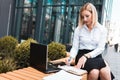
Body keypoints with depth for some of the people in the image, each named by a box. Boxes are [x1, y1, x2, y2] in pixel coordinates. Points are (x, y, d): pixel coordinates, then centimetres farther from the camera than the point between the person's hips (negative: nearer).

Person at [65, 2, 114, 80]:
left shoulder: (102, 29, 5)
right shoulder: (78, 29, 6)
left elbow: (100, 48, -4)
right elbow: (75, 47, 5)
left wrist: (87, 56, -20)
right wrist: (72, 57, -16)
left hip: (96, 56, 1)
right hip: (82, 55, -1)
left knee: (105, 72, -33)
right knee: (94, 72, -33)